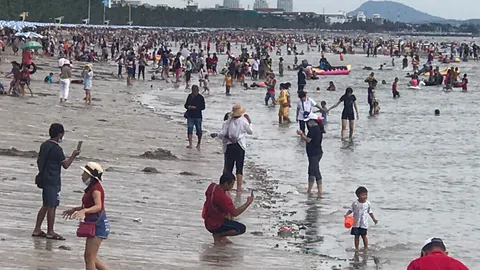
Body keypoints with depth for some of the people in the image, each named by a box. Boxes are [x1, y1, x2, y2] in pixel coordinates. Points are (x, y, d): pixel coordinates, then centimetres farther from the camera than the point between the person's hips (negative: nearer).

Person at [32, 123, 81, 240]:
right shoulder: (57, 149, -17)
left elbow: (39, 161, 17)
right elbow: (65, 165, -14)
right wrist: (73, 155, -1)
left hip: (44, 178, 9)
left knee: (46, 206, 15)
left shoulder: (44, 145, 9)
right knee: (52, 206, -3)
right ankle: (50, 232, 1)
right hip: (53, 181, -9)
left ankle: (37, 230, 16)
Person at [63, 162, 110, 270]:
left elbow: (98, 206, -32)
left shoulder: (96, 188, -16)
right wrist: (74, 209, 35)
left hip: (98, 224, -11)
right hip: (93, 225, 11)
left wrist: (84, 211, -46)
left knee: (89, 257, -10)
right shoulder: (91, 188, 15)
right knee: (89, 257, 14)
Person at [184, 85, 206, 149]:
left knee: (199, 130, 5)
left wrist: (195, 107, -20)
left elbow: (203, 107, -7)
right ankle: (190, 144, -7)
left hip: (198, 116, -2)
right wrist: (188, 107, -10)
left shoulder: (201, 97, -3)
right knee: (189, 129, -8)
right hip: (190, 116, 2)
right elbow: (186, 105, 13)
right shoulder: (190, 96, 7)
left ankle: (198, 144, 22)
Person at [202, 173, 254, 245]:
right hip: (214, 226, -9)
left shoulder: (212, 186, -4)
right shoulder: (222, 197, -30)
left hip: (207, 221, 9)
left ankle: (222, 236, 21)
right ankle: (218, 235, -4)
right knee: (242, 228, -11)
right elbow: (235, 213, -26)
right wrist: (248, 202, -16)